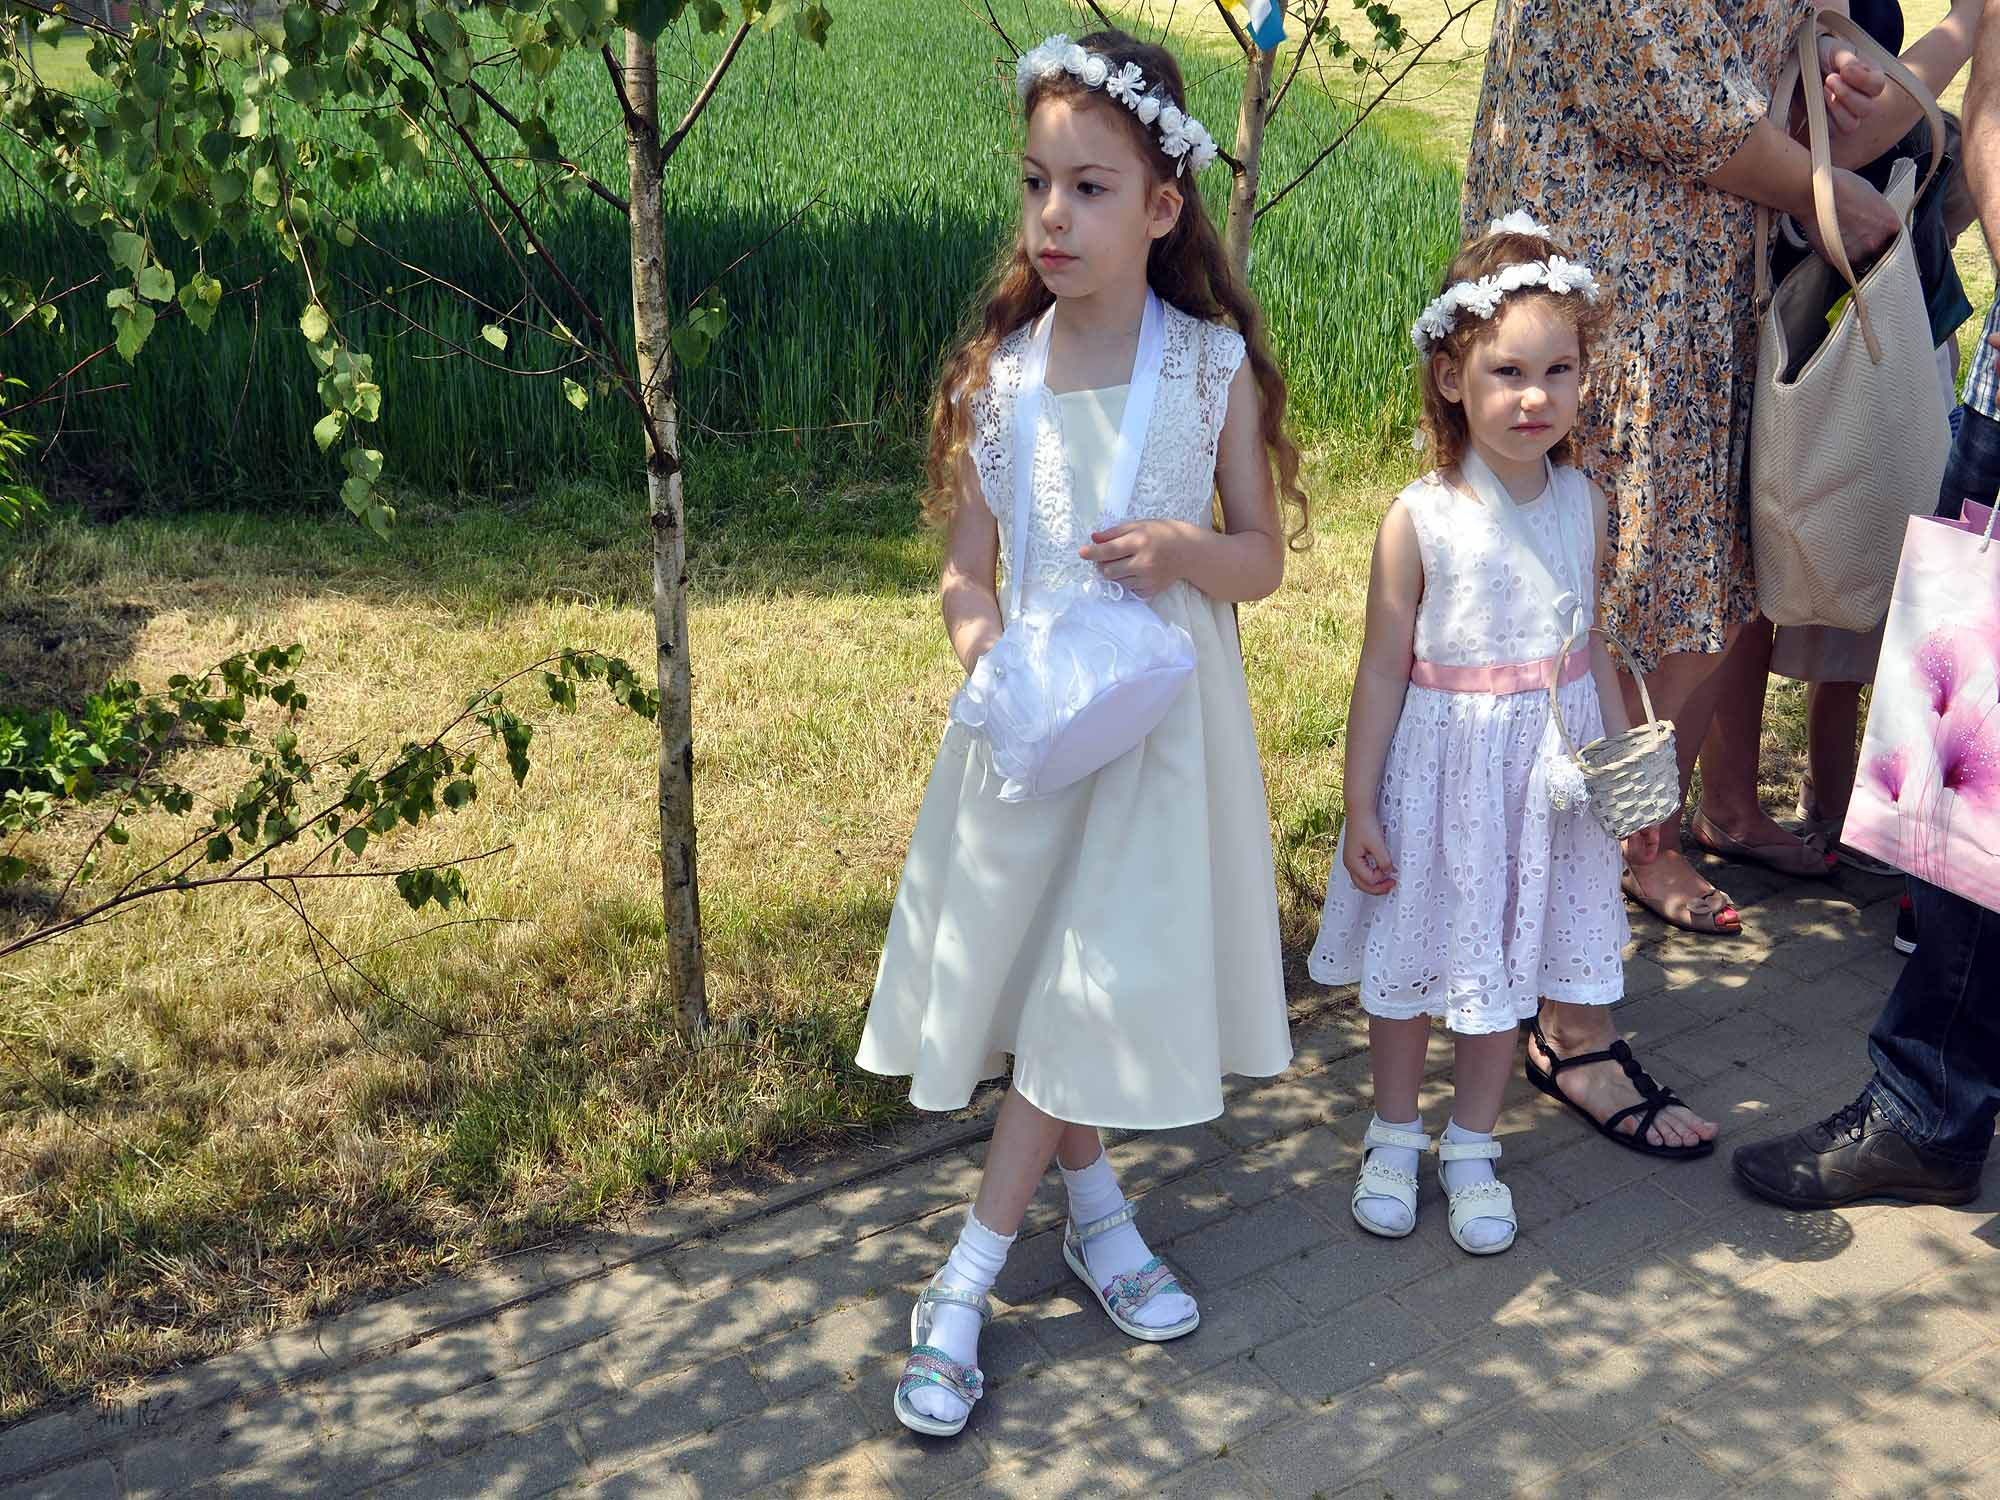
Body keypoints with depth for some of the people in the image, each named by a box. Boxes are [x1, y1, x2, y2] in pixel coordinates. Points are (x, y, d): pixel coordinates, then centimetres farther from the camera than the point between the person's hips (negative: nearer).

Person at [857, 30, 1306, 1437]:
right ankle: (1093, 1203, 33)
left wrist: (1187, 552, -19)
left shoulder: (1217, 365, -5)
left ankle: (972, 1275, 12)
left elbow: (1265, 558, 2)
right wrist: (987, 656, -19)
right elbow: (969, 573, 2)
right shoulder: (996, 374, -2)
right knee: (1036, 971, 8)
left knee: (1103, 978, -1)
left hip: (1164, 705, -1)